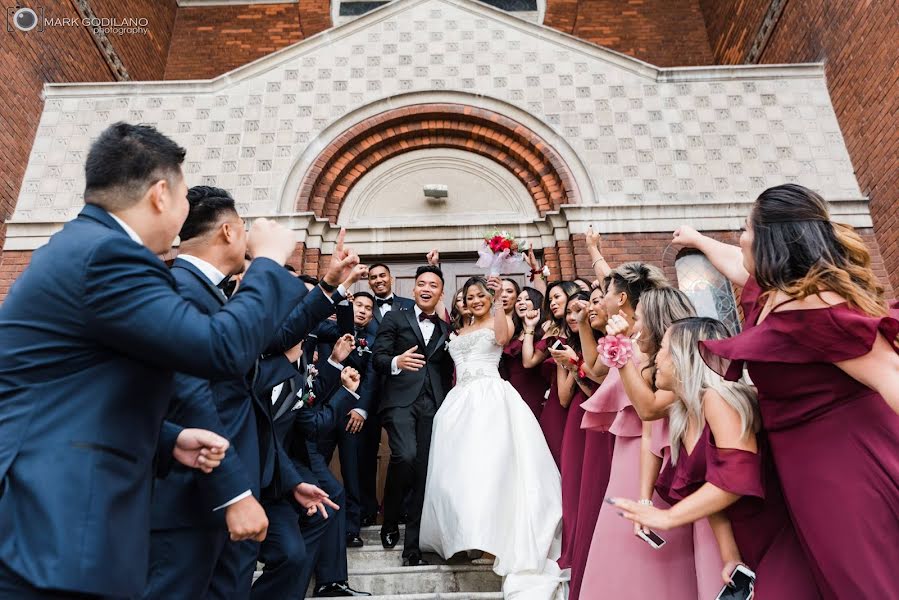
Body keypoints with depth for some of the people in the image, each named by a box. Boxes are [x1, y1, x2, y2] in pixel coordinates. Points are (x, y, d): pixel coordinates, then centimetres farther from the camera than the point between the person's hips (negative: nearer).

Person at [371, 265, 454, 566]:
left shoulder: (446, 330, 21)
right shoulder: (395, 319, 11)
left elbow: (447, 372, 18)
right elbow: (378, 357, 1)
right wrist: (396, 362, -19)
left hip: (434, 405, 3)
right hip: (401, 400, -3)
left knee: (425, 472, 0)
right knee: (405, 456, -24)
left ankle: (413, 547, 10)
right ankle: (390, 521, 4)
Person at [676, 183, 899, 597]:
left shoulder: (813, 308, -26)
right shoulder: (772, 293, 6)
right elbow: (739, 264, 28)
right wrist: (697, 240, 44)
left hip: (842, 459, -9)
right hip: (806, 461, 9)